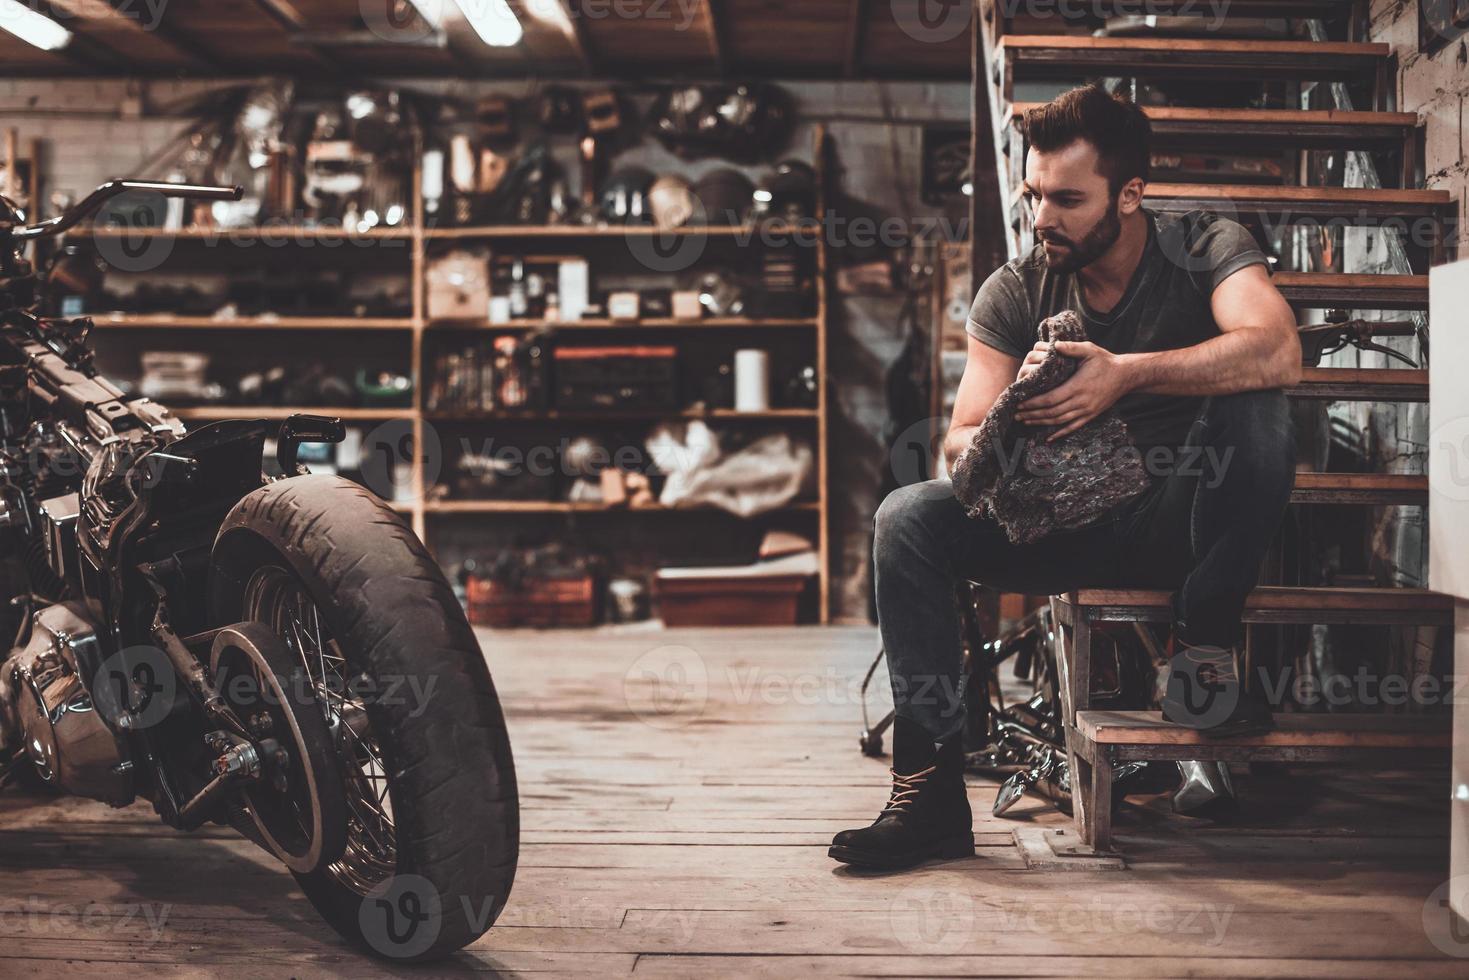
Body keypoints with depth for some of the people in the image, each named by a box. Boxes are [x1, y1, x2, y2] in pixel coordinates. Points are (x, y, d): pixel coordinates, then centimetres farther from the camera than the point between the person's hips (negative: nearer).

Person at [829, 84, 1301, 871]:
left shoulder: (1206, 247, -8)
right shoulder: (1014, 293, 0)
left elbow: (1278, 352, -29)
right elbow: (959, 445, -3)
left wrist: (1127, 374, -39)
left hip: (1180, 521, -2)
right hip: (1065, 526, 3)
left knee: (1253, 405, -31)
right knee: (908, 518, -20)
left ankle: (1203, 652, -17)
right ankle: (932, 794, -21)